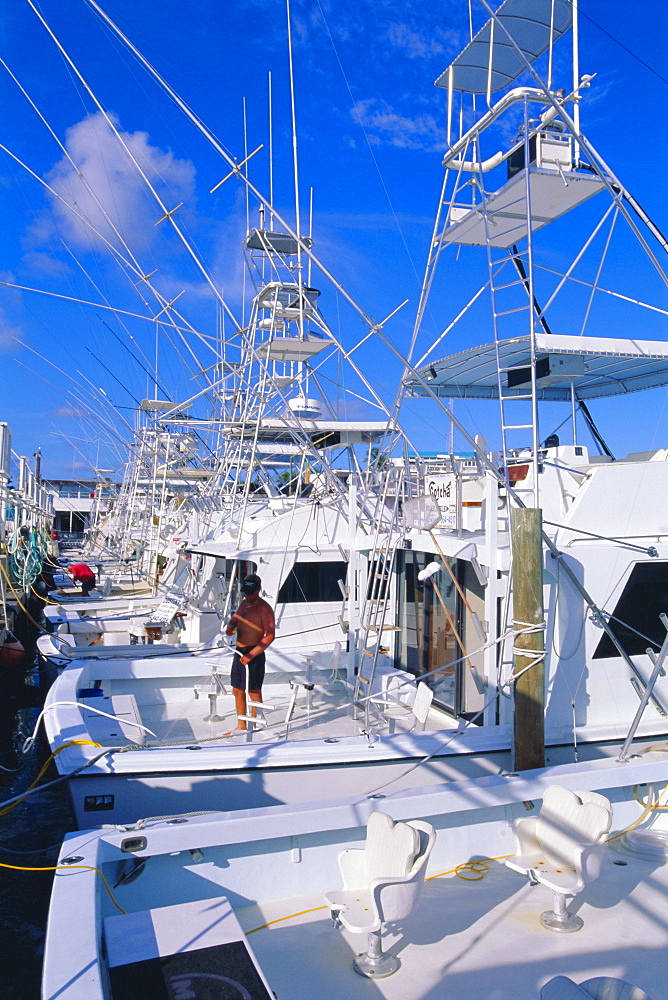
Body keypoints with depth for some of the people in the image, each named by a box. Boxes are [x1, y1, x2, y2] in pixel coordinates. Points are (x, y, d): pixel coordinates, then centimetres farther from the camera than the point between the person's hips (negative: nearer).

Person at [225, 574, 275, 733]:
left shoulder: (264, 609, -14)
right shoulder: (243, 604, 11)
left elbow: (270, 636, -18)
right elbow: (234, 619, 20)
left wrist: (251, 654, -22)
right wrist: (230, 627, -7)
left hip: (254, 654, -8)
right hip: (239, 652, 8)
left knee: (254, 693, 0)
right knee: (237, 690, 14)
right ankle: (241, 726, 27)